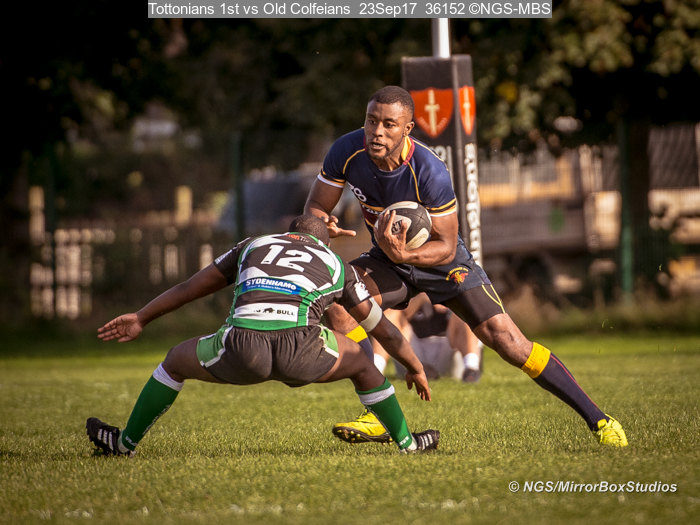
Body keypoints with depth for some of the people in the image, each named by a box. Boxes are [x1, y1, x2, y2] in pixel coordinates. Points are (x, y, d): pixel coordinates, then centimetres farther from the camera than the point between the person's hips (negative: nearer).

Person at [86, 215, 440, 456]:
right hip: (301, 348, 0)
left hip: (242, 347, 0)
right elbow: (383, 328, 40)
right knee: (360, 362, 32)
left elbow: (190, 287, 40)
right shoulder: (337, 265, 31)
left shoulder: (255, 245, 34)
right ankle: (407, 442, 36)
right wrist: (416, 368, 55)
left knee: (178, 360, 31)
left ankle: (125, 442, 37)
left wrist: (140, 319, 50)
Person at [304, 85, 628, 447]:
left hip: (443, 262, -4)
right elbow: (314, 209, -9)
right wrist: (322, 225, -34)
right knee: (337, 303, -24)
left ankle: (597, 420, -5)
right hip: (389, 259, 4)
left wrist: (403, 255, -44)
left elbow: (446, 247, -24)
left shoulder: (429, 172, -31)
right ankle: (380, 418, -17)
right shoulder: (346, 152, -20)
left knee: (506, 340, -15)